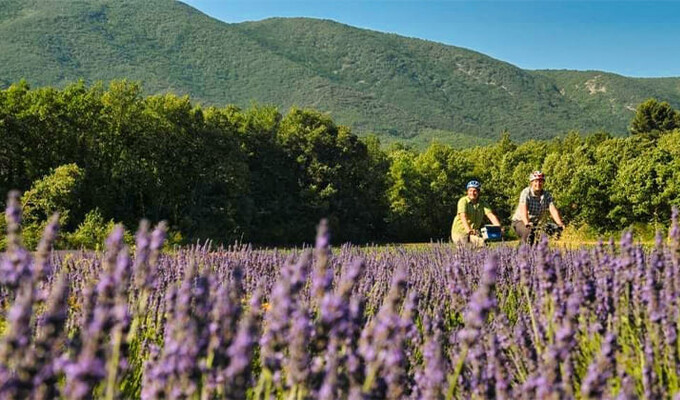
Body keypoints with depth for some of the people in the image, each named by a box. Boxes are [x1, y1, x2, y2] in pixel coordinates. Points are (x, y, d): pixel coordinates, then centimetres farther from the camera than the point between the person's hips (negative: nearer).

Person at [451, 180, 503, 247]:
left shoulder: (482, 204, 4)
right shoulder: (463, 201, -9)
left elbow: (491, 215, -8)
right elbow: (463, 216, -24)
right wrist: (468, 230, -40)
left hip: (474, 233, 4)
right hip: (459, 232, -4)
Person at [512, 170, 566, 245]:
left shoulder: (546, 195, -6)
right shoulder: (526, 193, -18)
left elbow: (553, 210, -19)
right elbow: (523, 210, -32)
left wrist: (560, 224, -37)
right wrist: (527, 224, -50)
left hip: (536, 224, 4)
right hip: (520, 222, -4)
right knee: (529, 233, -34)